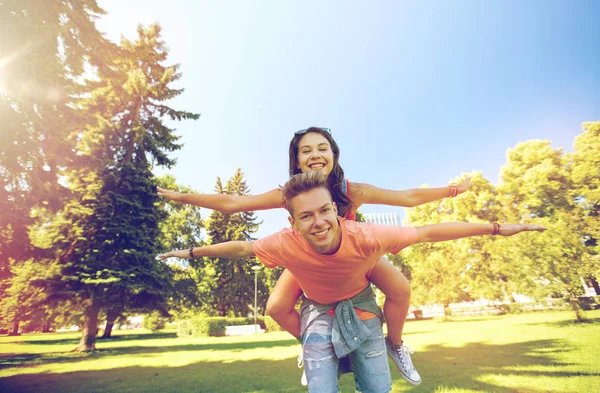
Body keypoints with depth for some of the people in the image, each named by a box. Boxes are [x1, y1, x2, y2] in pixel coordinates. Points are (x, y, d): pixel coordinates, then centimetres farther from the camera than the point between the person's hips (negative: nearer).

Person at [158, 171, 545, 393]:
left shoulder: (365, 236, -35)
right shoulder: (287, 244, -32)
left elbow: (428, 231, -24)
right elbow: (239, 247, -14)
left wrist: (498, 228, -17)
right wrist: (193, 252, -1)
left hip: (360, 307, 1)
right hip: (318, 311, 0)